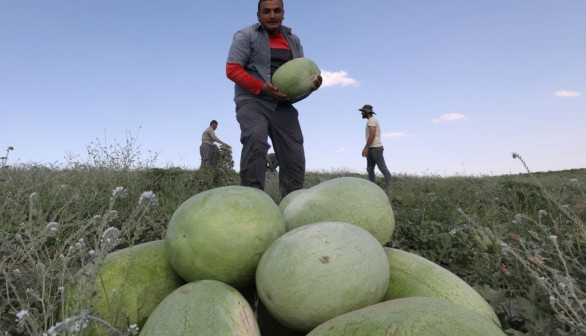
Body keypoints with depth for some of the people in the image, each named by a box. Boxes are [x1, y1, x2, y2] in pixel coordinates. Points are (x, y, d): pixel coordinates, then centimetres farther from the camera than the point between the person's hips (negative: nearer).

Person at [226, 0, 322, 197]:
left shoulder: (293, 40, 18)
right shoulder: (246, 36, 2)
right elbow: (232, 69, -7)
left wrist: (313, 83, -5)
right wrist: (262, 88, -19)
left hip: (283, 105, 5)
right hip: (253, 101, -5)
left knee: (294, 158, -2)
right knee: (256, 140, -33)